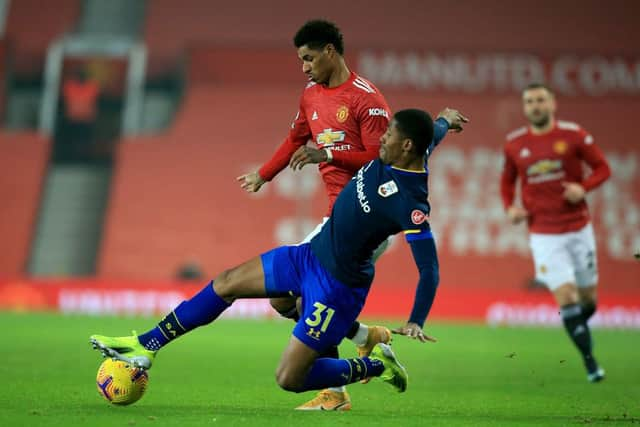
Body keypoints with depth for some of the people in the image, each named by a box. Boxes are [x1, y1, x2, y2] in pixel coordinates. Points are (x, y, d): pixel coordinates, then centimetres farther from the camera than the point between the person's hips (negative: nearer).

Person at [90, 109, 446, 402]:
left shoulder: (410, 202, -29)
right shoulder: (387, 160, -6)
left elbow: (429, 269, -30)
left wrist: (416, 322, -35)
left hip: (337, 288, -9)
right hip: (311, 254, 9)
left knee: (289, 379, -6)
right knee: (225, 284, 12)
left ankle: (374, 366, 13)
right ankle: (146, 346, 23)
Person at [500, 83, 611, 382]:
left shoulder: (573, 135, -5)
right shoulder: (514, 144, 1)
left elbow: (602, 168, 1)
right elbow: (507, 179, 16)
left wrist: (583, 187, -18)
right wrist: (510, 207, -2)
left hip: (578, 229, 1)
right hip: (543, 234, -1)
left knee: (588, 297, 9)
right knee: (566, 298, -12)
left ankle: (579, 329, 43)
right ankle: (589, 361, -3)